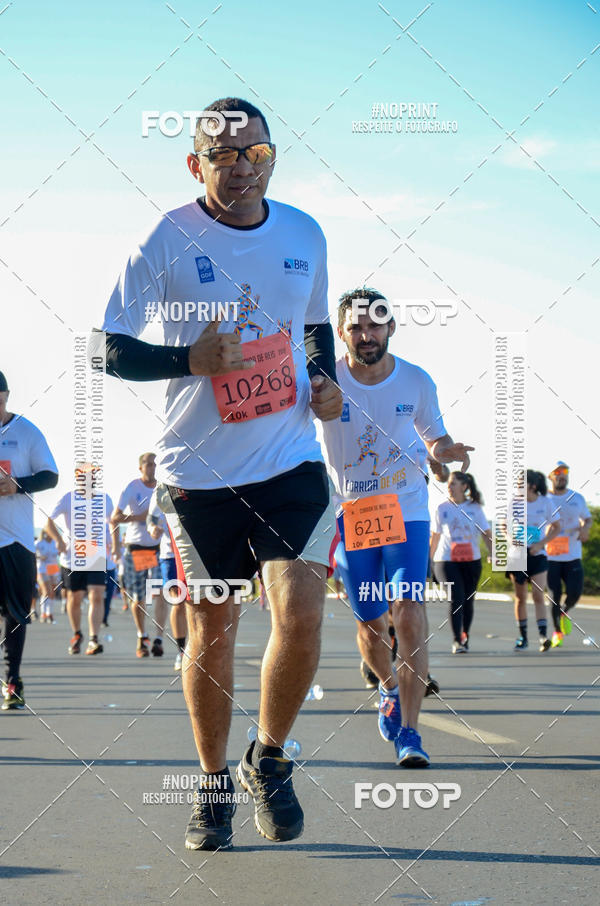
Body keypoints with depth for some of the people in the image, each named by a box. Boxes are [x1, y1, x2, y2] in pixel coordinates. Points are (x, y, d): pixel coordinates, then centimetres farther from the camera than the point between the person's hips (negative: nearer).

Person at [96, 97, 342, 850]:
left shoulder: (304, 235, 5)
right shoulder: (167, 240, -7)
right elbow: (111, 351, -6)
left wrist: (327, 382, 3)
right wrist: (191, 359, -22)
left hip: (291, 460, 2)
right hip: (200, 470, -2)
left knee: (300, 618, -13)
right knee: (211, 632, 6)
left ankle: (269, 760, 12)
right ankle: (213, 783, 26)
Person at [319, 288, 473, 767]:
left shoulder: (417, 381, -4)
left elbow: (434, 437, 10)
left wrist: (448, 450, -14)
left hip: (407, 512, 0)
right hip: (350, 516, 1)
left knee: (409, 612, -18)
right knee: (370, 624, 8)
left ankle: (408, 731, -15)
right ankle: (390, 686, 42)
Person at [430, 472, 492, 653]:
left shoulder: (474, 508, 4)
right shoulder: (442, 508, 5)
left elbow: (486, 534, 5)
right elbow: (435, 536, 14)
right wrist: (429, 559, 17)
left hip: (471, 560, 1)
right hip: (447, 560, -1)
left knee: (468, 599, 6)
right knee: (456, 598, -14)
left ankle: (465, 636, 25)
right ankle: (457, 640, -12)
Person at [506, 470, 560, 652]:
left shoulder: (545, 503, -4)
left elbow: (556, 527, 5)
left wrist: (541, 544, -9)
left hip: (537, 555, -2)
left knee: (538, 595, -13)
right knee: (520, 597, 6)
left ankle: (543, 635, -18)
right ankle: (523, 637, 17)